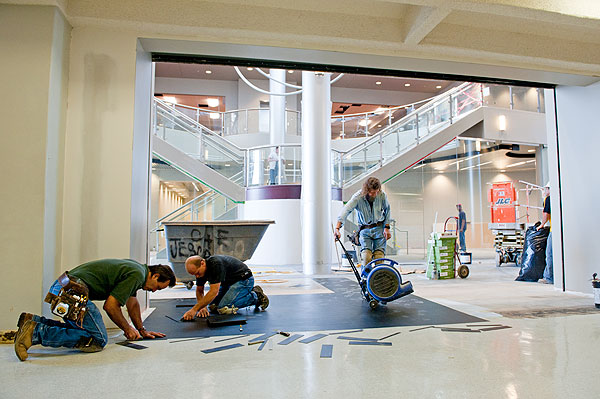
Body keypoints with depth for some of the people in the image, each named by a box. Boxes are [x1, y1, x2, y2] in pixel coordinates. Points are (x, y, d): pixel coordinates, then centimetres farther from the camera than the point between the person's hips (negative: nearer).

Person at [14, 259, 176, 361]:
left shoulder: (133, 268, 20)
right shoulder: (137, 275, -12)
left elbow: (132, 302, 30)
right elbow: (110, 306, -13)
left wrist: (142, 330, 32)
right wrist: (128, 329, 3)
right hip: (74, 292, -11)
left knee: (81, 329, 22)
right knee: (97, 340, -12)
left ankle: (33, 322, 15)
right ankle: (37, 332, -17)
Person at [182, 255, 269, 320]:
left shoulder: (216, 264, -33)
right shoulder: (200, 269, -6)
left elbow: (214, 291, -37)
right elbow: (199, 291, 4)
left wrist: (194, 309, -38)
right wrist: (202, 306, -15)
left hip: (244, 280, -10)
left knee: (223, 309, -24)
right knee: (212, 307, 2)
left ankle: (255, 296, -5)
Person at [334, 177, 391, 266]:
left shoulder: (382, 196, -9)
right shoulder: (358, 197, -18)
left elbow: (387, 210, 10)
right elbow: (346, 210, -32)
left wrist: (387, 227, 4)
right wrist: (337, 228, -46)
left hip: (379, 228, 1)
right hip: (364, 230, -1)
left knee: (379, 258, -7)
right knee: (366, 257, -16)